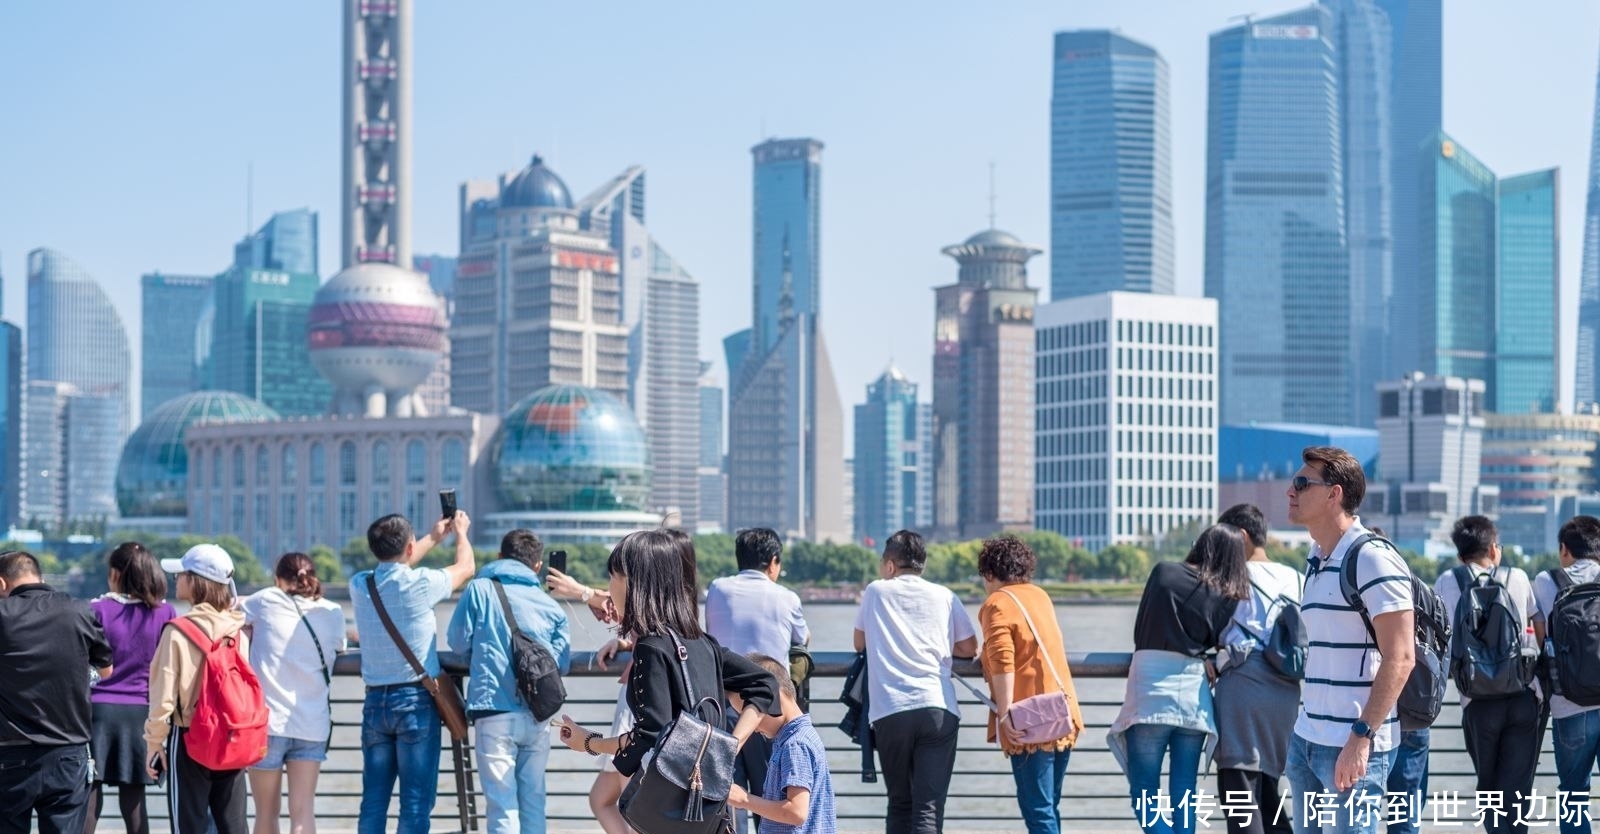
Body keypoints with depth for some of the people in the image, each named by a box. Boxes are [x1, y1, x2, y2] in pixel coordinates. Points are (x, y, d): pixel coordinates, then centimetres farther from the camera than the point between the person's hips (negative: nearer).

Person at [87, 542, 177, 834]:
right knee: (133, 801, 6)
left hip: (98, 710, -2)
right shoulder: (165, 613, 2)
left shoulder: (97, 610, -2)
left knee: (88, 798, 2)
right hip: (139, 713, 2)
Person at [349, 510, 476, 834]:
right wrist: (460, 532, 27)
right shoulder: (419, 584, -12)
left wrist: (434, 538, 35)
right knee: (416, 802, -2)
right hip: (415, 701, -5)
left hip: (375, 701, 5)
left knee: (374, 799, 8)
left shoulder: (360, 586, 2)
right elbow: (465, 567, 7)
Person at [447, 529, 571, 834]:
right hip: (537, 715, 3)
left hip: (495, 712, -3)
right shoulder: (550, 605, 7)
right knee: (533, 799, 13)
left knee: (502, 803, -4)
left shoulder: (480, 589, 1)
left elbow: (459, 642, 5)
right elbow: (562, 662, 6)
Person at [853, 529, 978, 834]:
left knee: (900, 803, 15)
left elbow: (860, 643, 24)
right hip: (937, 708, 0)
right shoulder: (944, 596, 12)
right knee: (929, 807, -7)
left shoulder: (876, 592, 12)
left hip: (890, 710, 1)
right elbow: (969, 648, 19)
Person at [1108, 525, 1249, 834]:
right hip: (1194, 697, 2)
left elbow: (1139, 631, 10)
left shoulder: (1163, 573, 1)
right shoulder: (1228, 598, 3)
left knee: (1145, 792, 0)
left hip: (1151, 693, -2)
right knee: (1184, 796, 8)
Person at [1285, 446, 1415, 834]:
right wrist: (1304, 729, 17)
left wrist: (1362, 736, -21)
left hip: (1352, 746, -9)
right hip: (1307, 740, 9)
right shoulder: (1317, 561, 15)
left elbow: (1400, 658, -16)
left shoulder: (1373, 559, -12)